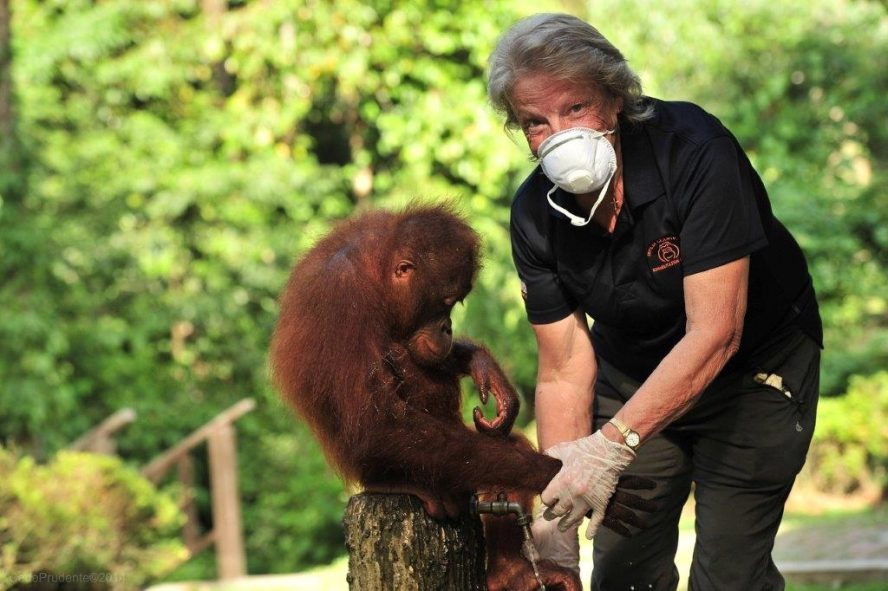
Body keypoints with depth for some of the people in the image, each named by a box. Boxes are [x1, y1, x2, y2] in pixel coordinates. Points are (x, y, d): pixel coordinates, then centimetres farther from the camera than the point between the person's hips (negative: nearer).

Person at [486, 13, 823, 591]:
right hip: (634, 372, 4)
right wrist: (556, 511, -24)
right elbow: (564, 371, -13)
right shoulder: (536, 215, -14)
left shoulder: (695, 152, -30)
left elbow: (713, 333, -34)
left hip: (755, 366, -4)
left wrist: (611, 446, -41)